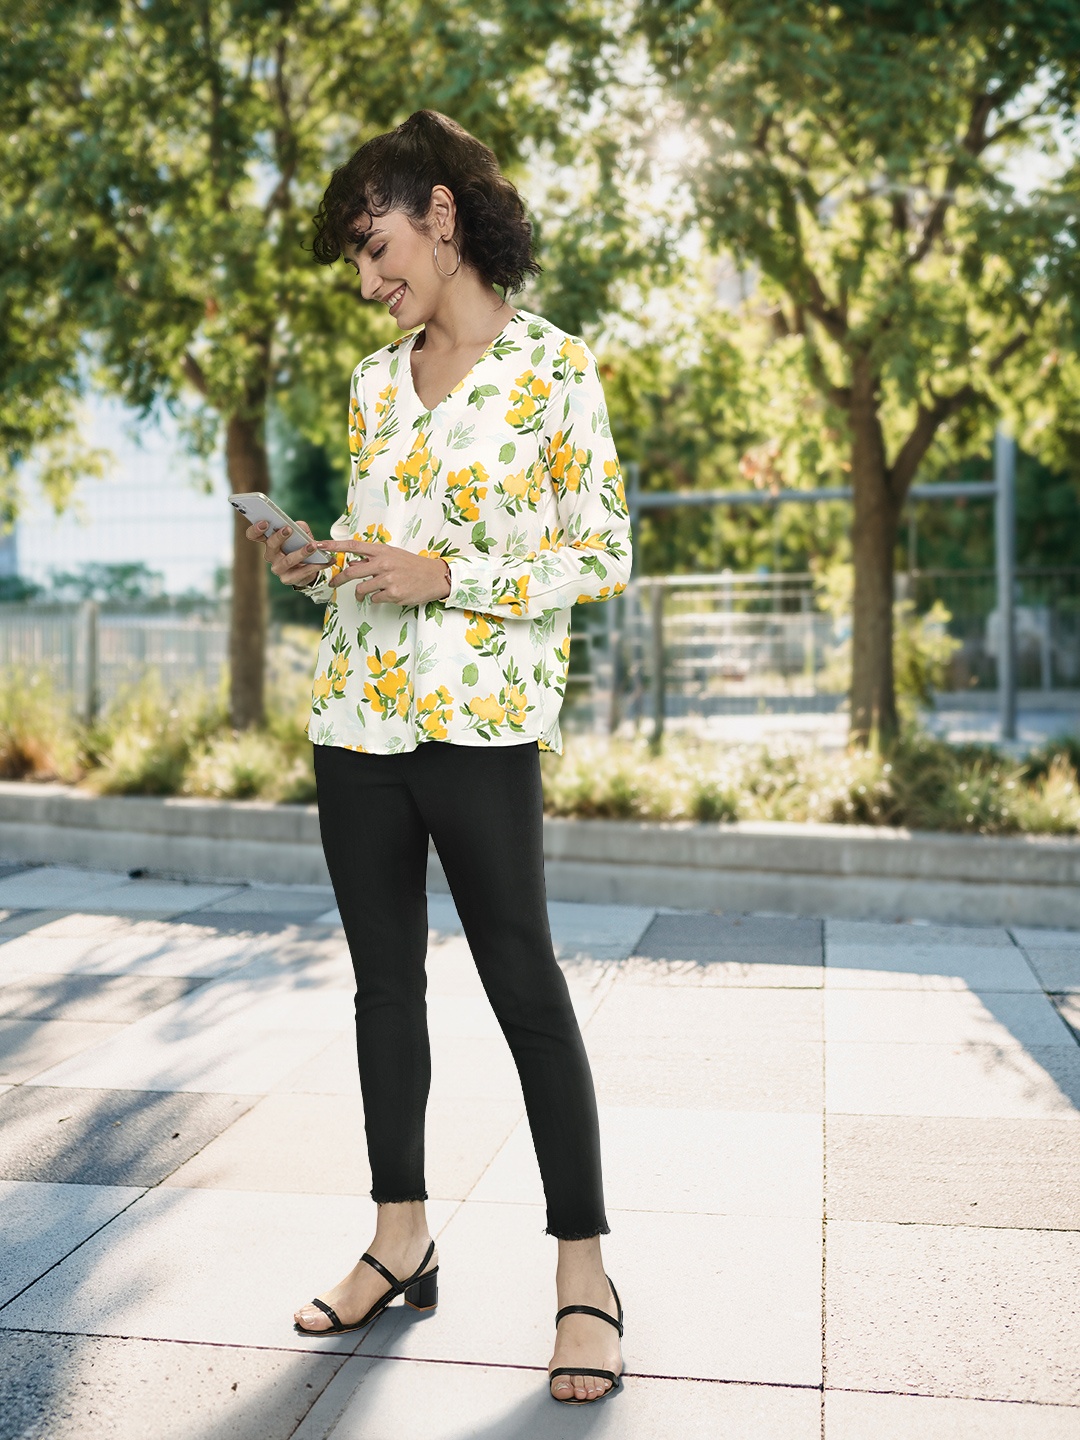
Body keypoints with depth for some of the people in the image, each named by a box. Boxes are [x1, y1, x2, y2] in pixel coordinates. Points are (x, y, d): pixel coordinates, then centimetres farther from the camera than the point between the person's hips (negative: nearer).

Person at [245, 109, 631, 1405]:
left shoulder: (553, 367, -3)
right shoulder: (374, 382, 14)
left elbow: (604, 557, -6)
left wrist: (448, 578, -15)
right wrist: (320, 567, 0)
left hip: (480, 718, -6)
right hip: (357, 714, 6)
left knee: (523, 982, -2)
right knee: (384, 979, 11)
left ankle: (583, 1275, 9)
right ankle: (400, 1242, 24)